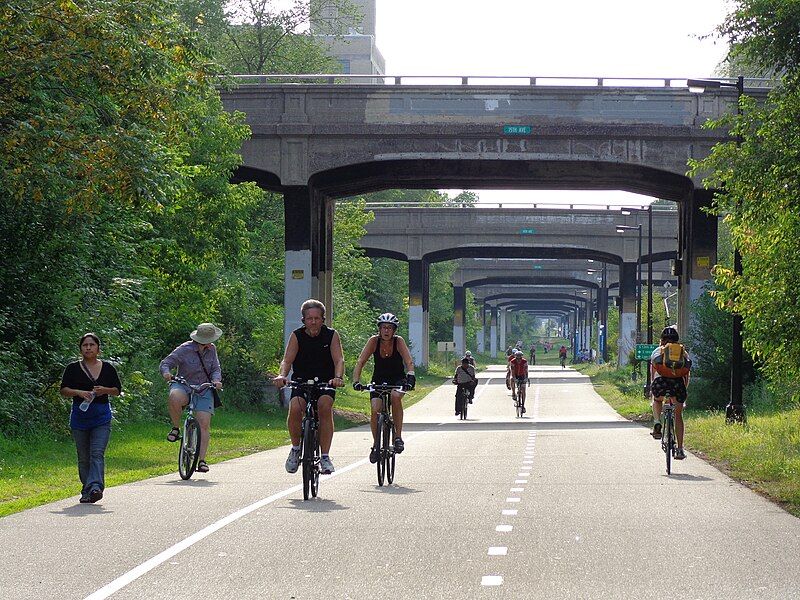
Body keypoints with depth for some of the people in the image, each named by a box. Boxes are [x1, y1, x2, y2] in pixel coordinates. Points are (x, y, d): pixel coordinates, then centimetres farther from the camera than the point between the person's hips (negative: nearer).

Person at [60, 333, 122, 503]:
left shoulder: (108, 368, 6)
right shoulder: (73, 368, 4)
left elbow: (118, 390, 10)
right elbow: (64, 390, 1)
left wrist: (104, 390, -10)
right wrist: (79, 392, -18)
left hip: (102, 417, -1)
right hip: (80, 417, 1)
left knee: (97, 454, -15)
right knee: (83, 457, 6)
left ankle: (95, 487, -28)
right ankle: (87, 491, 13)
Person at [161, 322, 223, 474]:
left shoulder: (211, 349, 3)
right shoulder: (184, 350, -11)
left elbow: (216, 369, 4)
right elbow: (165, 363, -9)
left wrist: (216, 380, -19)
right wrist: (166, 373, -32)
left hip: (203, 390, 3)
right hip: (183, 386, -3)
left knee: (204, 423, -12)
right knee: (175, 397, -39)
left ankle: (201, 460, -7)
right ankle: (176, 428, -13)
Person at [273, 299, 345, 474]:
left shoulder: (332, 335, -6)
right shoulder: (297, 336, -5)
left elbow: (339, 360, -17)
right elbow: (287, 360, -15)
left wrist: (338, 377, -38)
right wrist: (282, 375, -37)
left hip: (325, 382, -1)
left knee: (325, 406, -30)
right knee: (295, 409, -27)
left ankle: (325, 456, -25)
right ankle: (296, 448, -1)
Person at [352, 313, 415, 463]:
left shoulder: (399, 341, -18)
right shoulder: (374, 341, -16)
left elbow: (409, 362, -27)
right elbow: (360, 362, -21)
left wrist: (411, 378, -45)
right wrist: (356, 381, -35)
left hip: (398, 379, -1)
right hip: (379, 379, 1)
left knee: (395, 396, -34)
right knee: (375, 409, -19)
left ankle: (398, 437, -24)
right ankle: (376, 444, 3)